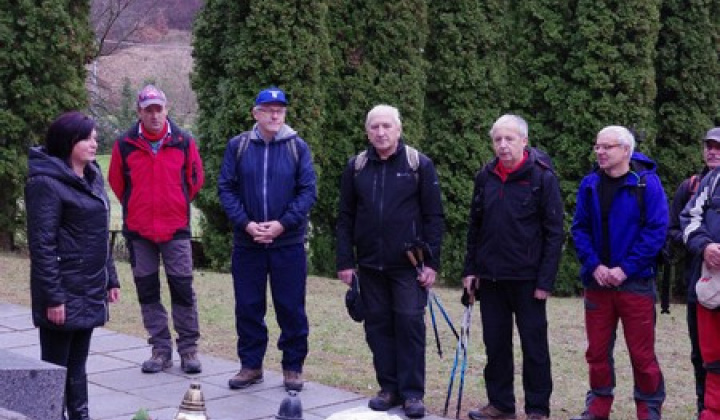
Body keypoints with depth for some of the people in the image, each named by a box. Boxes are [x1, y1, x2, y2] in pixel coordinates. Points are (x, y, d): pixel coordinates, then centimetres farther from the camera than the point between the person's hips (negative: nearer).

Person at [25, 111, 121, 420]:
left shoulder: (93, 176, 12)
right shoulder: (46, 182, -13)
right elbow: (41, 245, -17)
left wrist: (110, 279, 15)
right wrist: (52, 297, -19)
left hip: (90, 290, 8)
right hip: (64, 293, -8)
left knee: (77, 365, 15)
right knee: (56, 368, 1)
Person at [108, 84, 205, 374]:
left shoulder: (184, 142, -2)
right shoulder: (125, 145, -2)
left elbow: (195, 179, 10)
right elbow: (117, 182, 11)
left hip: (176, 229, -1)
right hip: (138, 231, 1)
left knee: (183, 289, 0)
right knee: (147, 291, 7)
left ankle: (189, 348, 10)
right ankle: (161, 348, 17)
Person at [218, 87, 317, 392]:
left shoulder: (297, 147, 1)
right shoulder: (238, 146, 3)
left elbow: (308, 191, -3)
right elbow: (226, 188, 0)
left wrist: (282, 224, -13)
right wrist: (246, 223, -12)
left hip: (288, 242, -1)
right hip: (246, 242, 1)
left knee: (291, 307, 4)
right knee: (248, 307, 8)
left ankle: (293, 367, 16)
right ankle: (251, 365, 21)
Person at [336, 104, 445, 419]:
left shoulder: (420, 165, -2)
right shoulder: (356, 167, 7)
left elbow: (434, 216, -3)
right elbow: (345, 218, 8)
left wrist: (432, 261, -9)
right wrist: (345, 261, 2)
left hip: (408, 264, -3)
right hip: (370, 264, 3)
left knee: (410, 324, -3)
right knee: (378, 325, 7)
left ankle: (412, 392, 5)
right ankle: (388, 387, 17)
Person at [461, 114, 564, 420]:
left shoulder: (543, 177, -7)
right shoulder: (485, 177, 7)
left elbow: (554, 233, -9)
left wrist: (545, 280, -13)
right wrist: (469, 269, 8)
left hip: (527, 278, -4)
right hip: (490, 277, 5)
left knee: (534, 345, 4)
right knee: (495, 344, 10)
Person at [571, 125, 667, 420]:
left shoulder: (647, 183, -6)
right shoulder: (590, 185, 5)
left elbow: (656, 230, -10)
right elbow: (580, 229, 6)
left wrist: (625, 269, -14)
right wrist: (594, 265, -8)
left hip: (636, 283, -4)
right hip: (597, 282, 4)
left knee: (642, 353, 1)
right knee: (597, 350, 9)